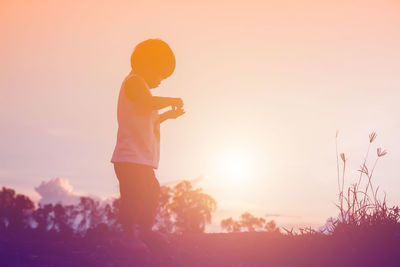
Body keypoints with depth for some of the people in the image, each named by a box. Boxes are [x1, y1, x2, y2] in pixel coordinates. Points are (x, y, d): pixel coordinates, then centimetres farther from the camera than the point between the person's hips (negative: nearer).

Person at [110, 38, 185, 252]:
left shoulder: (139, 84, 26)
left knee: (151, 191, 16)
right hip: (130, 156, -11)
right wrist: (171, 101, -11)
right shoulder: (134, 82, -7)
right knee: (135, 195, -13)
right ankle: (129, 234, -5)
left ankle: (145, 231, 27)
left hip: (143, 157, 11)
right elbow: (149, 102, -25)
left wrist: (169, 115, 24)